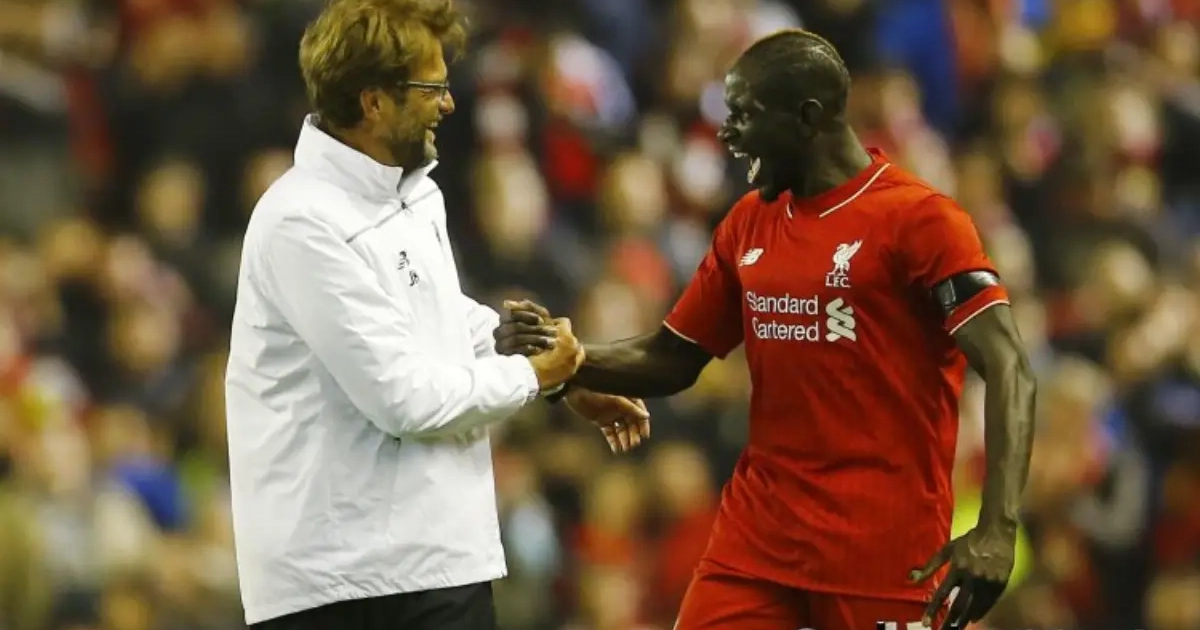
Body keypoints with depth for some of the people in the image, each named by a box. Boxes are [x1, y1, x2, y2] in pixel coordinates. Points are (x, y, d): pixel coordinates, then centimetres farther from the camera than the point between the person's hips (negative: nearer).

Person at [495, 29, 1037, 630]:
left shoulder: (917, 219, -10)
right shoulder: (747, 225, 11)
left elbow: (1008, 370, -16)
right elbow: (670, 361, 19)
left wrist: (997, 530, -28)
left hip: (883, 546, -6)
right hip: (757, 535, 6)